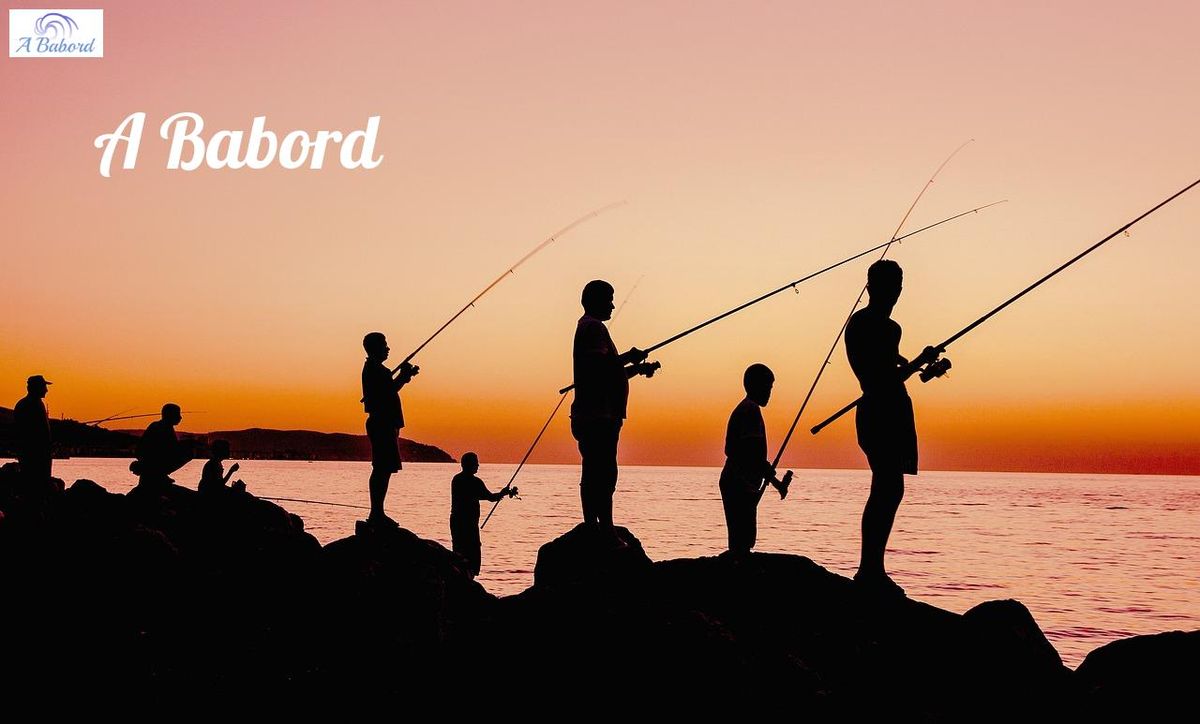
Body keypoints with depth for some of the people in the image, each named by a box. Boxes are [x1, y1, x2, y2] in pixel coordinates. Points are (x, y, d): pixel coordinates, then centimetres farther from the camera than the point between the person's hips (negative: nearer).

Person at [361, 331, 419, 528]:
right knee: (382, 469, -10)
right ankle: (376, 514, -10)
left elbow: (388, 390, 26)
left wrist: (405, 375, 18)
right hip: (382, 424, -11)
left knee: (383, 469, 10)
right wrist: (405, 375, -14)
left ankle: (377, 513, 12)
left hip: (384, 424, 11)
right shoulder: (374, 369, -12)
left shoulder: (375, 368, 20)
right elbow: (387, 392, -21)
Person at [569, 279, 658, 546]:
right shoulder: (594, 327, -8)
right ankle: (605, 532, -16)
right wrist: (629, 358, -11)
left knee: (595, 475, 9)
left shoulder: (588, 326, 25)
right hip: (599, 416, -11)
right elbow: (599, 365, -22)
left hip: (590, 415, 11)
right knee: (603, 475, -13)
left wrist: (637, 368, 22)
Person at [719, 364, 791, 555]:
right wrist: (776, 481, -9)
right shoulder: (751, 410, -11)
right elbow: (753, 453, -20)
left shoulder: (744, 408, 20)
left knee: (742, 538, 10)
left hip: (735, 483, 10)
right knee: (743, 539, -11)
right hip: (741, 484, -10)